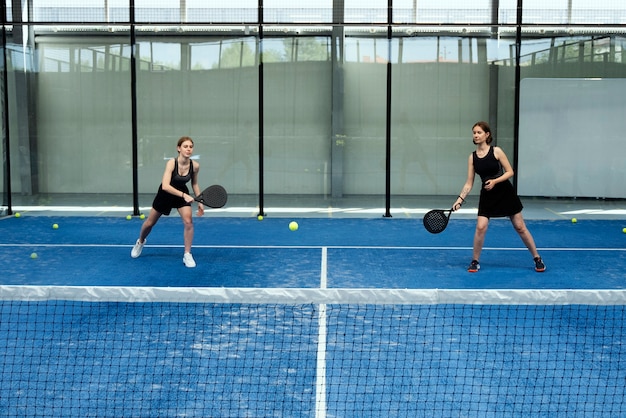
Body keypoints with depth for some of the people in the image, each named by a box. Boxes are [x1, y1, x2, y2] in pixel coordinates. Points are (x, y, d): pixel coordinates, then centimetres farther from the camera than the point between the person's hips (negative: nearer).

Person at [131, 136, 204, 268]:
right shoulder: (171, 163, -33)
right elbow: (165, 186, -43)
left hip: (182, 194, 2)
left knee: (188, 222, -18)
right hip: (165, 194, -2)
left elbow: (194, 184, -1)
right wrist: (183, 195, -51)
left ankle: (187, 255, -4)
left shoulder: (195, 166, -21)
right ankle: (140, 242, 47)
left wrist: (199, 202, -6)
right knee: (150, 223, 15)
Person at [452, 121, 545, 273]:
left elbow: (510, 172, -9)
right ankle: (475, 261, 5)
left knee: (520, 227, 5)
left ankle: (537, 258, 19)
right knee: (480, 227, -12)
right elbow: (469, 183, 1)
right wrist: (460, 199, -11)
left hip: (505, 193, -2)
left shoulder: (496, 151, -10)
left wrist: (495, 181, -22)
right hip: (487, 196, 2)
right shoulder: (472, 157, -1)